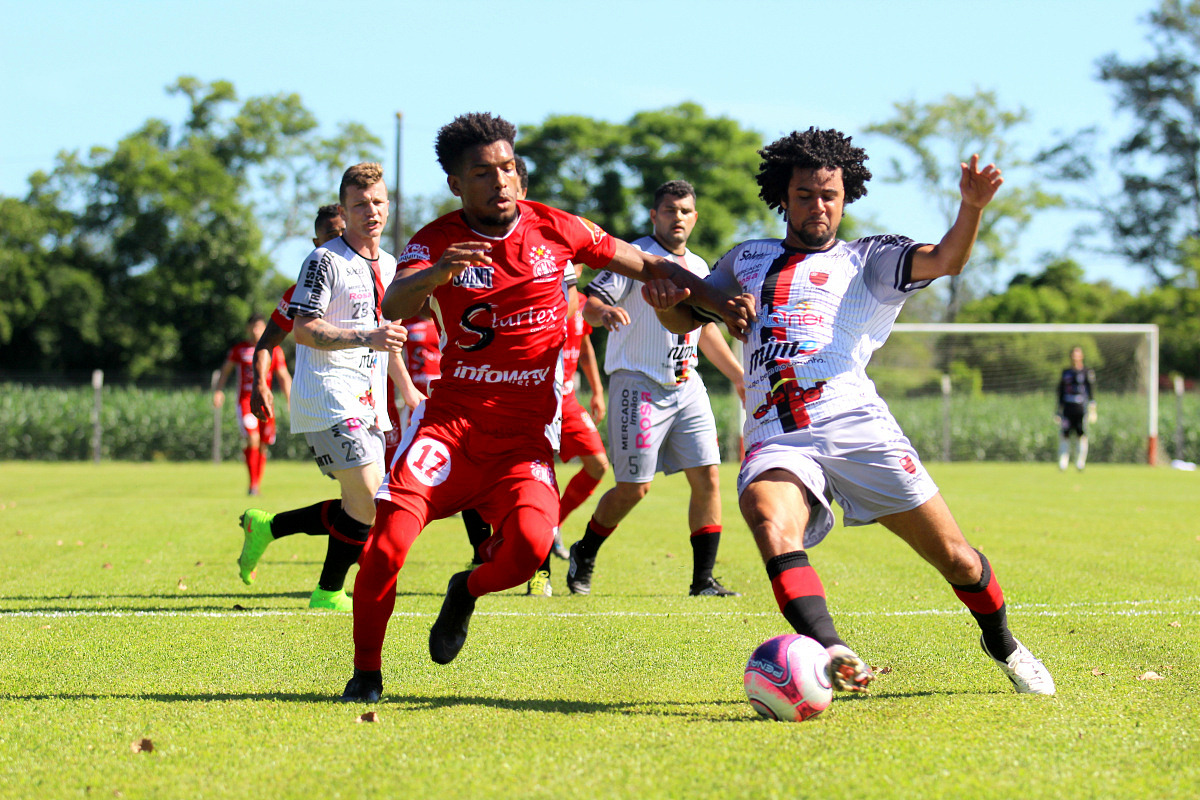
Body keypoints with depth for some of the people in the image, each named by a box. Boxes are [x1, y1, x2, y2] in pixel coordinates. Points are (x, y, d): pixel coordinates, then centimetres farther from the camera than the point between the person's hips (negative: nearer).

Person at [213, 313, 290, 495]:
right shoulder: (238, 349, 6)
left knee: (263, 446, 4)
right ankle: (252, 484, -12)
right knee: (252, 440, -19)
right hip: (245, 400, -2)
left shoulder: (274, 350, 6)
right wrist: (218, 390, 7)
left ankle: (257, 485, 17)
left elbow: (283, 377, 7)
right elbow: (226, 370, 19)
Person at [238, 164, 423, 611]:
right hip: (328, 398, -8)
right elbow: (303, 330, -16)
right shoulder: (325, 261, -8)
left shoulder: (389, 265, 18)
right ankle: (329, 593, -2)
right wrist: (366, 338, -26)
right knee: (369, 501, -16)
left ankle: (266, 527, 17)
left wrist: (408, 390, 29)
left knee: (363, 508, 4)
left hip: (366, 402, 8)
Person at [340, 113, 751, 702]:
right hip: (451, 416, -1)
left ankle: (468, 591, 11)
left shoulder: (555, 229, 2)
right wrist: (437, 274, -44)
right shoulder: (436, 243, -3)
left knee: (530, 543, -25)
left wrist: (720, 305, 0)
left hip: (525, 429, 1)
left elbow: (650, 266, 11)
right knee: (389, 539, -19)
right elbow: (393, 307, -23)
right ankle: (366, 673, 3)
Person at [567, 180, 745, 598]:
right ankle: (583, 555, 18)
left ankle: (703, 579, 2)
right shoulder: (636, 256, -8)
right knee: (634, 487, -6)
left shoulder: (699, 267, 14)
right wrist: (604, 311, -42)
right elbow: (590, 302, -19)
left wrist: (738, 376, 25)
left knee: (706, 477, -3)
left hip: (686, 387, 6)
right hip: (639, 385, -6)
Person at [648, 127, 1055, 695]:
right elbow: (686, 319, 32)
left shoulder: (868, 260, 18)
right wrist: (665, 303, 7)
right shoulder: (748, 259, 28)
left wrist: (971, 208, -19)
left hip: (854, 422, -1)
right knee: (770, 522, -34)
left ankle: (1002, 645, 27)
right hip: (776, 438, 1)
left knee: (953, 556, -1)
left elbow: (945, 259, 2)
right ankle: (831, 655, -52)